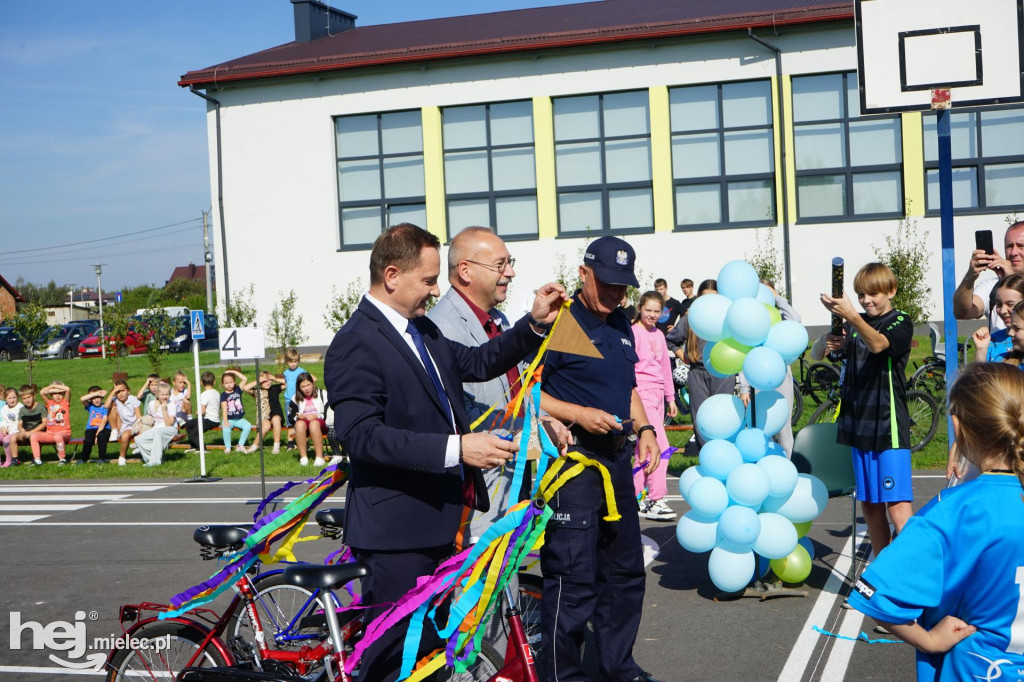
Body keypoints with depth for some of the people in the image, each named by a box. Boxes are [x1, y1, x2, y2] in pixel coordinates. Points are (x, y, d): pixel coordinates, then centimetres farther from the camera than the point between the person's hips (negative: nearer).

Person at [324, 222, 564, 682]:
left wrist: (535, 324, 11)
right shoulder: (356, 343, -18)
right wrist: (456, 449, -32)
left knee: (432, 645, 21)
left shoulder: (423, 330, 12)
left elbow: (476, 362, 24)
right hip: (396, 529, -9)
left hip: (437, 522, 10)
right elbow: (360, 435, -28)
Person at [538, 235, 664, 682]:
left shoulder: (622, 326, 15)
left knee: (626, 570, 16)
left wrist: (644, 429, 10)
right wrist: (577, 415, -22)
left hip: (617, 458, 9)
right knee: (573, 577, -7)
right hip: (572, 459, -9)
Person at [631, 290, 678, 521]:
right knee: (660, 446, -14)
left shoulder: (659, 335, 15)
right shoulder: (634, 332, -7)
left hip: (657, 393, 7)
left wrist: (670, 397, 24)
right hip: (641, 392, -7)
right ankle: (655, 500, -13)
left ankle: (636, 496, 17)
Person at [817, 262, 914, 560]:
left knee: (897, 505, -14)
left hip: (889, 424, -6)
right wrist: (827, 342, -15)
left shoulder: (901, 322, -5)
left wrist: (850, 315, -43)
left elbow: (878, 344, -26)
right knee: (870, 505, 10)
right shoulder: (854, 325, 13)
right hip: (859, 423, 6)